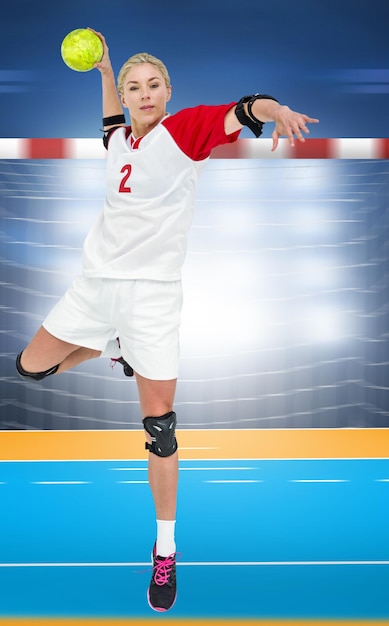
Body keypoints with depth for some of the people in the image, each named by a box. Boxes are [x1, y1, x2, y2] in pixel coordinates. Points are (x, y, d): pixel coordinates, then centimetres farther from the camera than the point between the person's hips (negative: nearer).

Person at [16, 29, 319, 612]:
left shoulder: (186, 128, -5)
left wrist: (274, 108, -43)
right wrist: (103, 67, 27)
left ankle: (166, 548, 12)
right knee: (30, 366, 16)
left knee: (160, 425, -3)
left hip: (152, 290, -5)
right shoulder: (120, 138, 9)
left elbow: (242, 110, -22)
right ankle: (109, 349, 41)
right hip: (97, 280, 5)